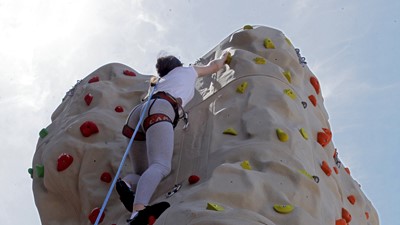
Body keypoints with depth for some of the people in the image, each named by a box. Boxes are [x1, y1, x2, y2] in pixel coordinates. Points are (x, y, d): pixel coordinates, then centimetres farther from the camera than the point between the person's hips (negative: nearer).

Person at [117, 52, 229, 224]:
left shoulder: (162, 80, 42)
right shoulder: (188, 70, 34)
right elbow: (214, 66, 51)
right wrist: (223, 58, 72)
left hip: (139, 112, 6)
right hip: (159, 110, -6)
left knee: (143, 175, 11)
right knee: (161, 166, -27)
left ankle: (126, 183, -25)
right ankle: (138, 210, -54)